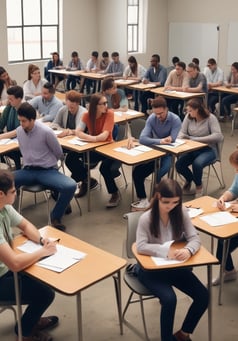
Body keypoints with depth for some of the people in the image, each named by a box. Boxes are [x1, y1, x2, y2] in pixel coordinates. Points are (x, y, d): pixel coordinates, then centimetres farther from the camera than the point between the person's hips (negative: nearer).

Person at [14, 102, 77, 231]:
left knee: (70, 186, -32)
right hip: (28, 171, 4)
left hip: (48, 171, -4)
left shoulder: (46, 131, -14)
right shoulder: (19, 131, 3)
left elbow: (59, 154, -1)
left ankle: (55, 216, -5)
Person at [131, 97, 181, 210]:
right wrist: (159, 141, -33)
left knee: (159, 177, -29)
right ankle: (143, 199, 0)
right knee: (137, 173, -13)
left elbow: (171, 141, -21)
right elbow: (142, 139, -19)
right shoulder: (151, 118, -7)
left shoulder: (175, 120, -16)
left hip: (168, 154, -4)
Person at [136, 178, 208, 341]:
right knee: (169, 299, -29)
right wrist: (166, 251, -36)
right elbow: (141, 247, -24)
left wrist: (189, 250, -32)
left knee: (203, 296, -10)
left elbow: (195, 238, -9)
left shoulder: (181, 212, -6)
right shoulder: (146, 218, -17)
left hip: (176, 265, 5)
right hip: (151, 268, -4)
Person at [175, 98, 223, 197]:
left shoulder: (210, 118, -13)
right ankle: (189, 179, 18)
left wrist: (196, 139, -25)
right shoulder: (188, 117, 0)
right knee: (179, 165, -19)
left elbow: (218, 136, -23)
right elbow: (182, 133, 4)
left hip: (208, 149, -4)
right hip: (192, 149, 4)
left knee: (197, 164, -33)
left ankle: (199, 186, 1)